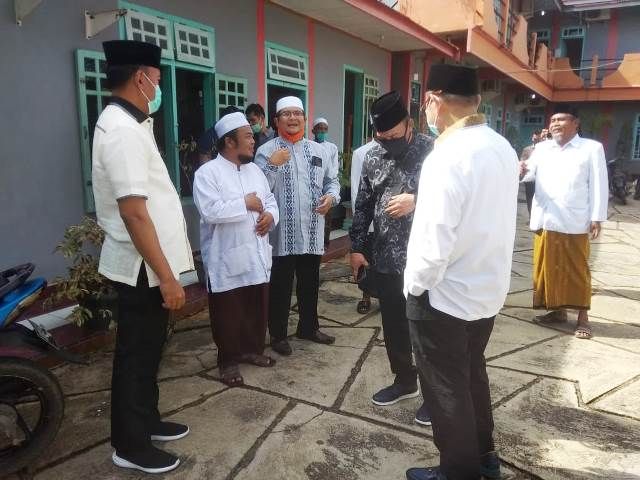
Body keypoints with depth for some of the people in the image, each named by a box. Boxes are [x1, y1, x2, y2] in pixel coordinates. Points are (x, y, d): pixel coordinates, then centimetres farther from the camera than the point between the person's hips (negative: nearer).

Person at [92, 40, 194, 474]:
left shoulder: (125, 123, 12)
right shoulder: (122, 131, -21)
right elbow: (134, 213, -27)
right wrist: (166, 277, -25)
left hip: (148, 264, 10)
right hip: (143, 267, -10)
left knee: (148, 349, 21)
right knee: (137, 355, 5)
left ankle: (146, 421, 39)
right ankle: (130, 446, 23)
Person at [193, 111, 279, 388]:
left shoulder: (255, 170, 11)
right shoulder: (207, 173, -11)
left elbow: (270, 200, 16)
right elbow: (210, 211, -24)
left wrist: (270, 215, -7)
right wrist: (245, 204, -16)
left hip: (257, 254, 7)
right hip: (227, 259, -6)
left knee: (258, 308, 17)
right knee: (228, 313, 6)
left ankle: (253, 349, 36)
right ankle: (228, 360, 23)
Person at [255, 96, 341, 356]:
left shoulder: (318, 150, 11)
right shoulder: (266, 151, -3)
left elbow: (332, 181, 17)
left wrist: (331, 196, -3)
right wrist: (272, 165, -23)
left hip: (312, 232, 5)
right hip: (282, 233, -4)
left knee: (310, 284, 18)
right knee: (280, 286, 6)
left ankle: (308, 327, 36)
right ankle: (278, 334, 21)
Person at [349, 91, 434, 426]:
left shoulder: (433, 151, -10)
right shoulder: (373, 157, 6)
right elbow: (363, 205, 11)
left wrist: (416, 201, -23)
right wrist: (357, 247, 8)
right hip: (385, 260, 5)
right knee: (393, 326, 16)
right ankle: (405, 381, 37)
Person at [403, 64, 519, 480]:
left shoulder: (447, 157, -24)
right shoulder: (503, 148, 1)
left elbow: (434, 243, -26)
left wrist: (415, 285, -11)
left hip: (445, 297, -8)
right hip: (489, 289, 8)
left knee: (447, 388, 12)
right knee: (473, 374, 25)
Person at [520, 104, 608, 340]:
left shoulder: (592, 148, 2)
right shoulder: (542, 148, 12)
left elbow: (599, 185, -1)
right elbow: (531, 173, 1)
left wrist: (597, 217, -6)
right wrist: (523, 171, -23)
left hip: (575, 223, -4)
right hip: (545, 220, 4)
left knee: (577, 270, 3)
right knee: (549, 267, 9)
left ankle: (583, 317, 13)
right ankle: (558, 310, 23)